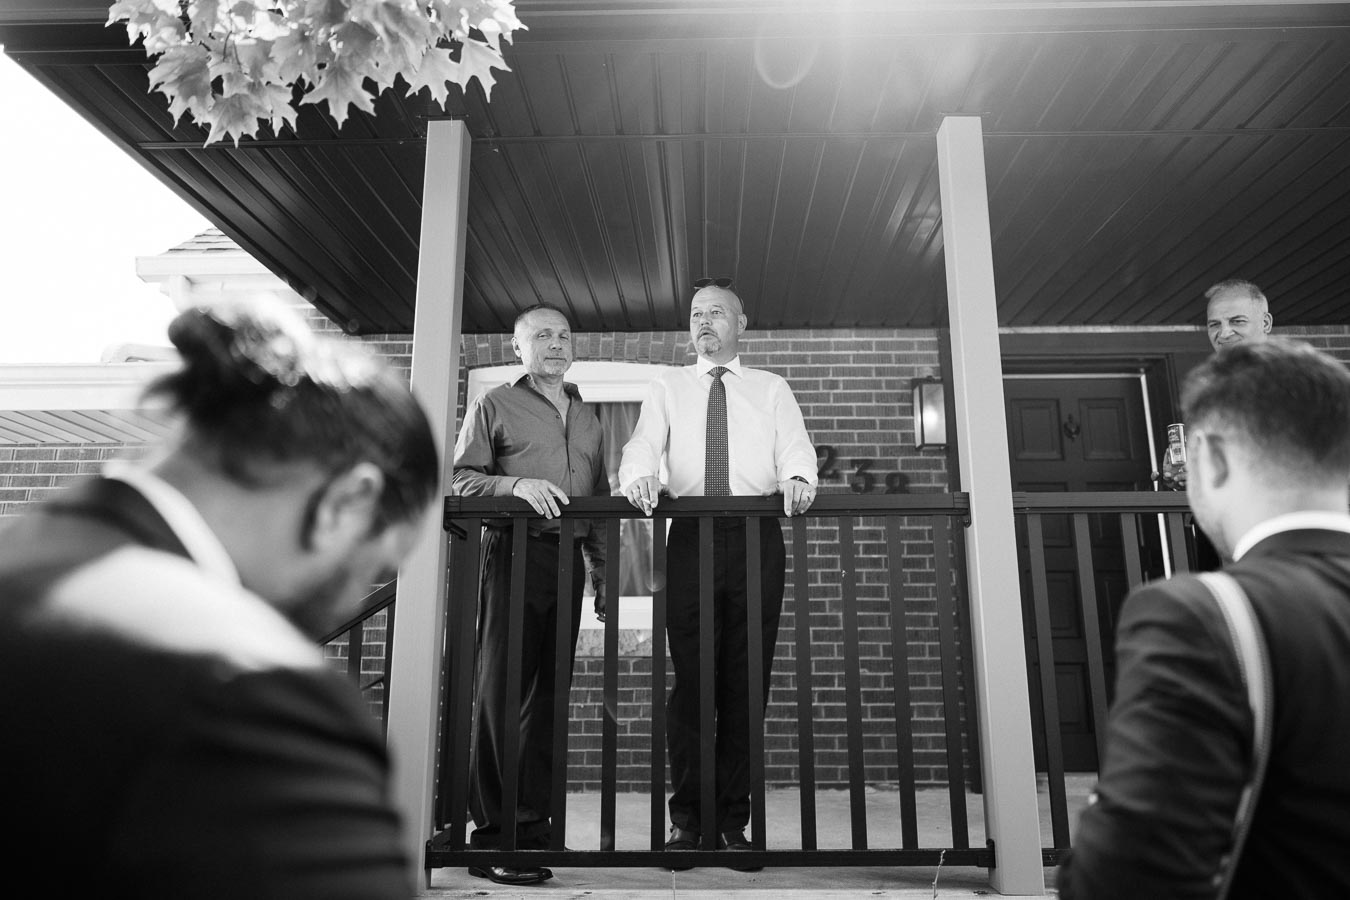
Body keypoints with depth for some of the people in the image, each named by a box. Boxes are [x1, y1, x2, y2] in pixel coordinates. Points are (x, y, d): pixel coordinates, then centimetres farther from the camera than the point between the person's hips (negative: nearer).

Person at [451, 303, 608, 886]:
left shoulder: (587, 418, 22)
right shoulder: (494, 407, 8)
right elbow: (461, 479, 1)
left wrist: (603, 572, 16)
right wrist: (516, 485, -16)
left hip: (569, 560, 5)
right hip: (514, 553, -5)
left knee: (549, 691, 5)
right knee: (502, 691, -6)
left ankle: (534, 821, 13)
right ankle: (493, 833, -1)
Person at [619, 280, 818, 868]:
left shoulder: (772, 390, 18)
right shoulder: (667, 387, 18)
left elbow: (795, 446, 2)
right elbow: (643, 444, 2)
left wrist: (797, 478, -21)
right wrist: (640, 476, -21)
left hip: (758, 537, 0)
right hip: (689, 537, 0)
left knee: (747, 681, 0)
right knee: (690, 679, -2)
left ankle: (734, 820, 9)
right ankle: (687, 819, 6)